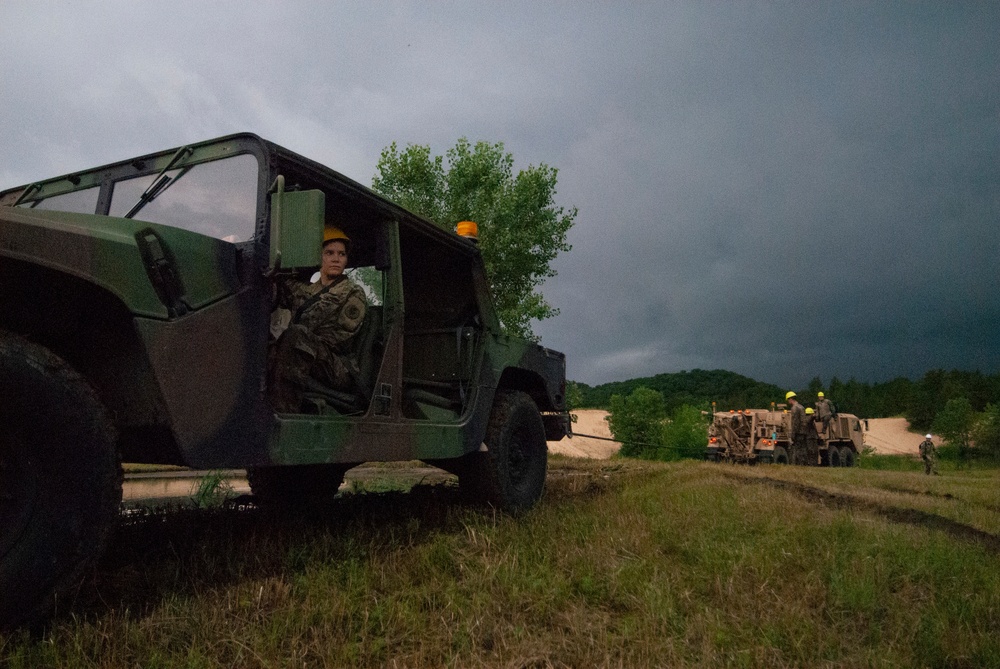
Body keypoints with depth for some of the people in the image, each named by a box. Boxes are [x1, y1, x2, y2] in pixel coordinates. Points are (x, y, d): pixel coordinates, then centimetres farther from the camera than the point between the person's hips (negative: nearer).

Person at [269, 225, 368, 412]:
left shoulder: (353, 294, 6)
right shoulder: (305, 291, 22)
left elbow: (339, 338, -4)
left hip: (340, 371, -5)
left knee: (295, 335, -31)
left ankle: (284, 411, -39)